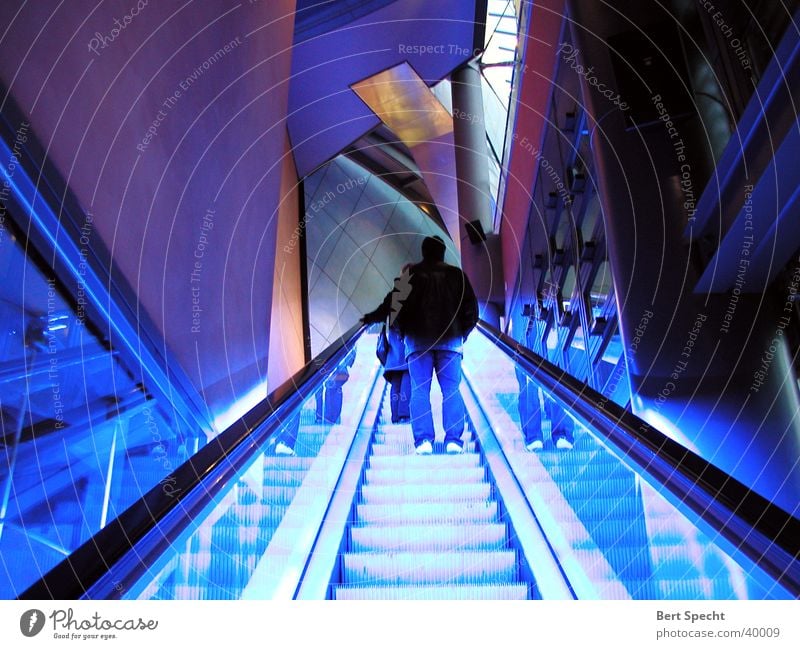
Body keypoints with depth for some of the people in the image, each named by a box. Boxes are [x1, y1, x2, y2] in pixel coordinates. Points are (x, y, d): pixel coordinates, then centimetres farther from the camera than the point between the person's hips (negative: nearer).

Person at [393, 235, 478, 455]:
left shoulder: (410, 274, 4)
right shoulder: (456, 275, 8)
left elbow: (398, 306, 0)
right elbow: (471, 308, 6)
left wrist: (405, 332, 12)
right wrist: (462, 334, 15)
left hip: (417, 341, -1)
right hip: (450, 341, 1)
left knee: (419, 392, 0)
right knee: (451, 391, 2)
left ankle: (423, 440, -7)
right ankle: (453, 440, -3)